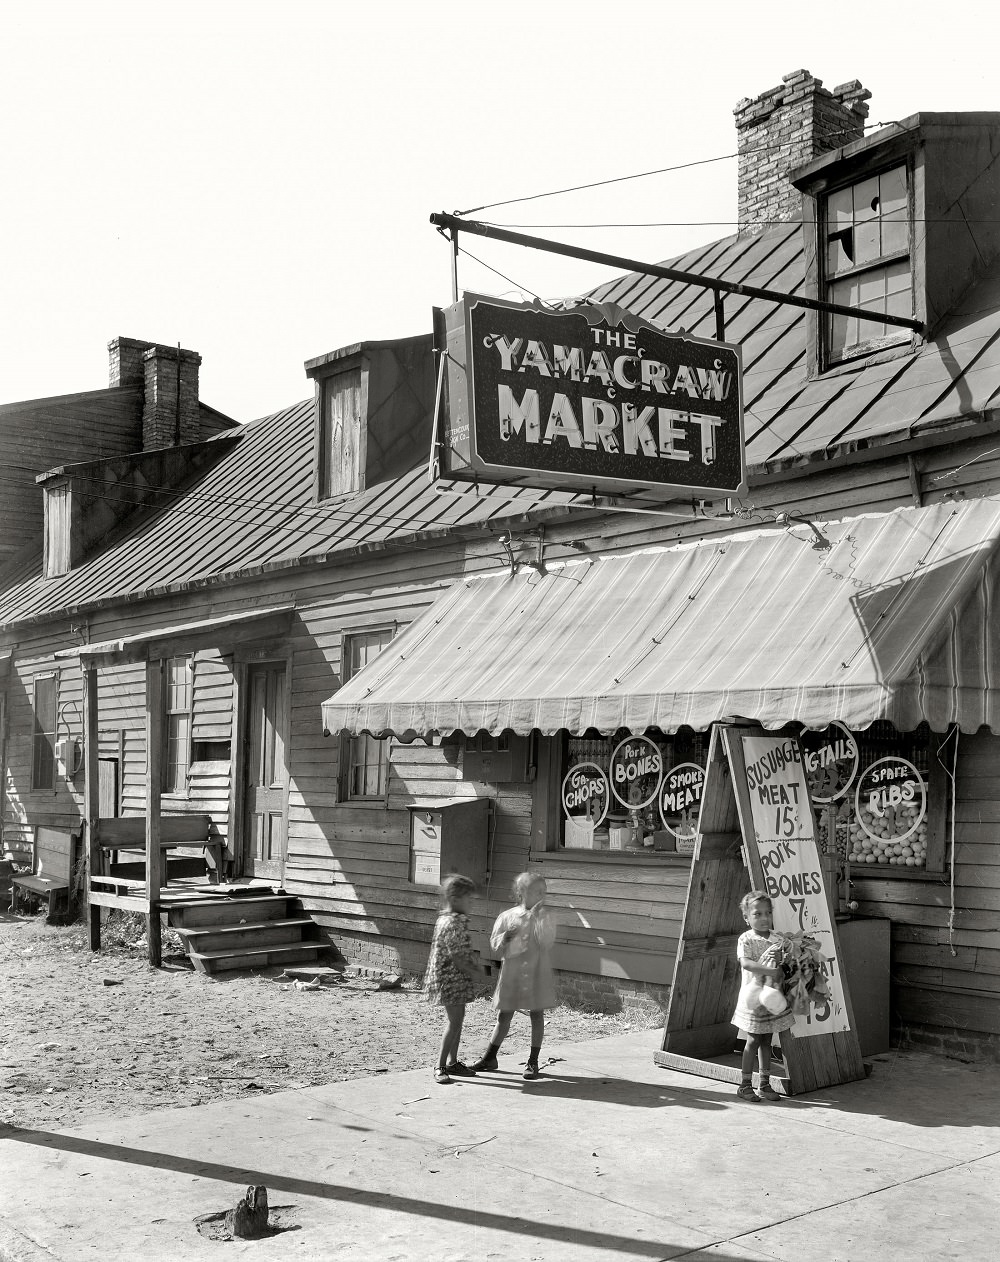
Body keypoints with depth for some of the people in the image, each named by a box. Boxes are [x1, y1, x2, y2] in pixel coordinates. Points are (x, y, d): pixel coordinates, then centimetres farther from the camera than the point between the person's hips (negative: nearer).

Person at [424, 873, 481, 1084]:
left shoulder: (448, 919, 12)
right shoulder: (452, 923, -21)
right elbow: (455, 955, -23)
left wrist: (473, 968, 13)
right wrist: (472, 972, -13)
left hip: (457, 980, 10)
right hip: (450, 979, -10)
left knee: (457, 1019, 16)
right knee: (454, 1021, -7)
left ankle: (452, 1062, 25)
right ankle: (440, 1067, -2)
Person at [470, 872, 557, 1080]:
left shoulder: (546, 917, -4)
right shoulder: (507, 917, -1)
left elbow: (547, 942, -17)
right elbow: (495, 945, 1)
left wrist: (537, 918, -22)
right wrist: (506, 936, -19)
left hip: (537, 974, -1)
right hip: (511, 973, 1)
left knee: (537, 1015, 5)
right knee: (503, 1015, 9)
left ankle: (533, 1062, 18)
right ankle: (489, 1058, 22)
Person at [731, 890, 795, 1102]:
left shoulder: (776, 938, 5)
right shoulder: (746, 939, -11)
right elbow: (745, 963, -26)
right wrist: (769, 970, -35)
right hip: (753, 995, -5)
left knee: (766, 1041, 12)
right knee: (753, 1040, 0)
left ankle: (765, 1084, 20)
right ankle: (745, 1084, 11)